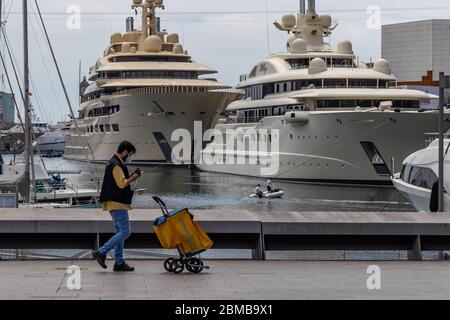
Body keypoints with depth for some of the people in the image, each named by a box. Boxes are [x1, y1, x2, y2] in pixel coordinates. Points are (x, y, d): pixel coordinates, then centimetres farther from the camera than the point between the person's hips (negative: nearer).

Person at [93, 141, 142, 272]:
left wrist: (132, 176, 10)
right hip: (117, 203, -11)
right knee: (125, 232, -11)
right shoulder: (116, 165, -14)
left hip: (115, 203, 11)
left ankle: (119, 263, 12)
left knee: (120, 232, 12)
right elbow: (122, 183, -21)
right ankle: (101, 252, -11)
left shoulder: (114, 163, 19)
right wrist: (134, 177, -9)